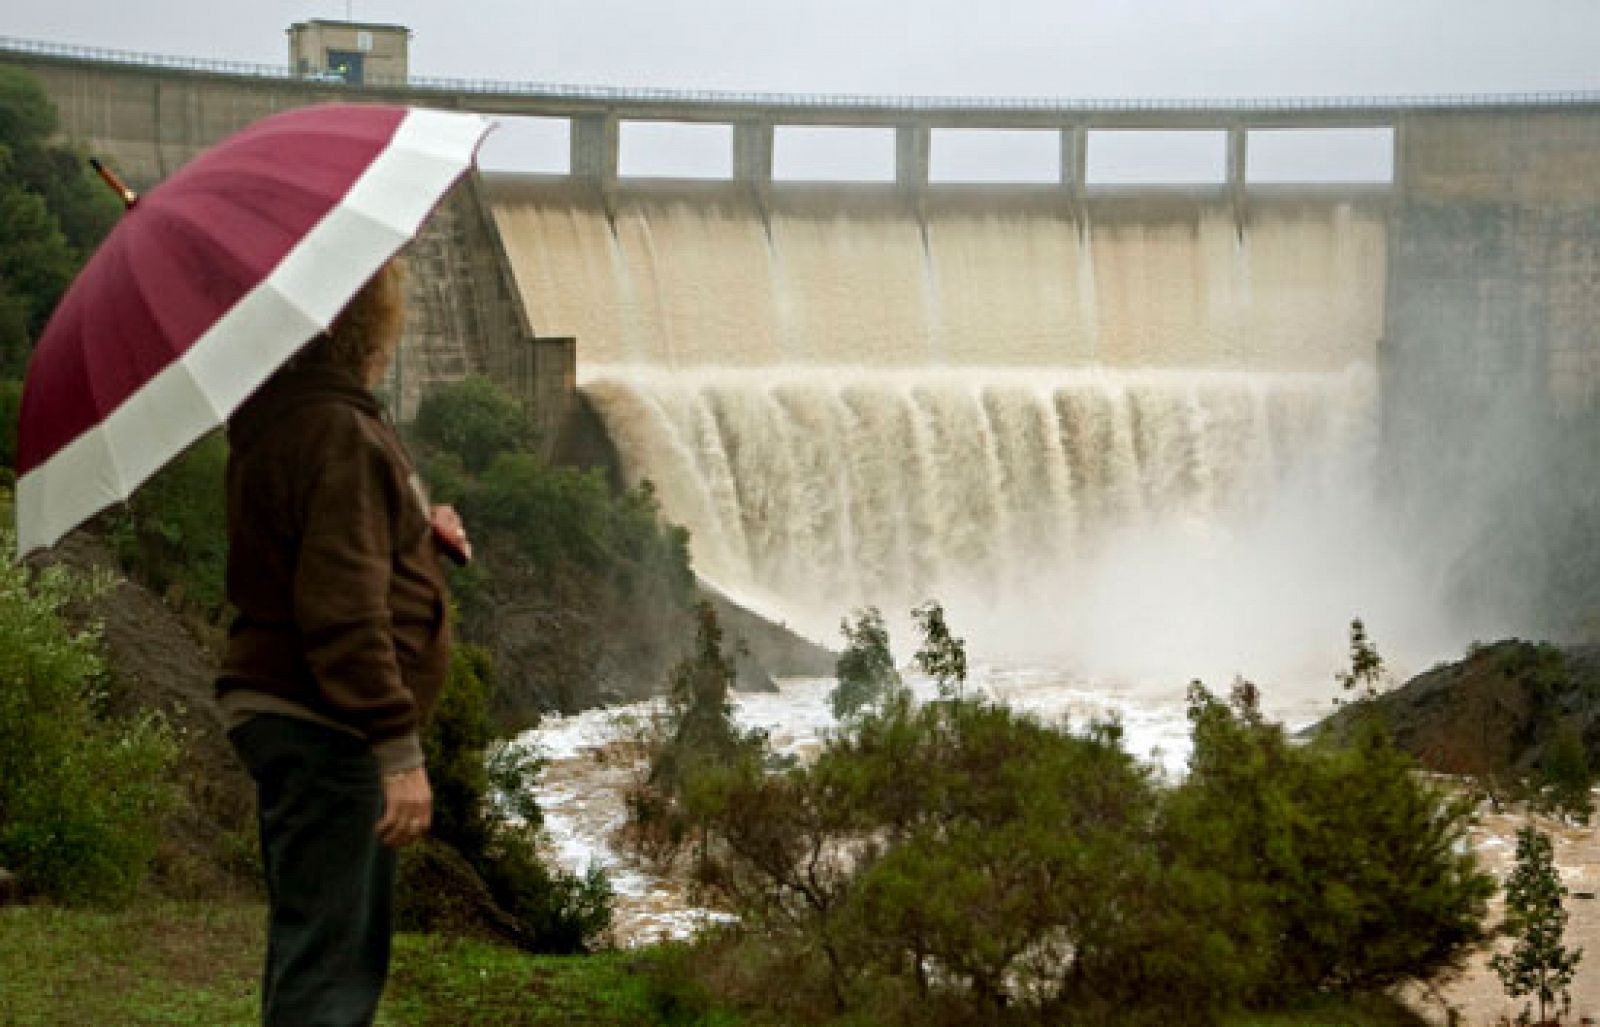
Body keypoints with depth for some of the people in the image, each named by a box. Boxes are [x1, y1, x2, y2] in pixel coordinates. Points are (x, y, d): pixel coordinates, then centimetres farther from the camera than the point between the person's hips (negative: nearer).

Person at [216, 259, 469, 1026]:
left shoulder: (276, 418, 13)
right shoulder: (336, 431, -18)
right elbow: (341, 608, -24)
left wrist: (416, 529, 8)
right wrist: (399, 748, -23)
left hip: (282, 713, 11)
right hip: (324, 731, -11)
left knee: (313, 956, 19)